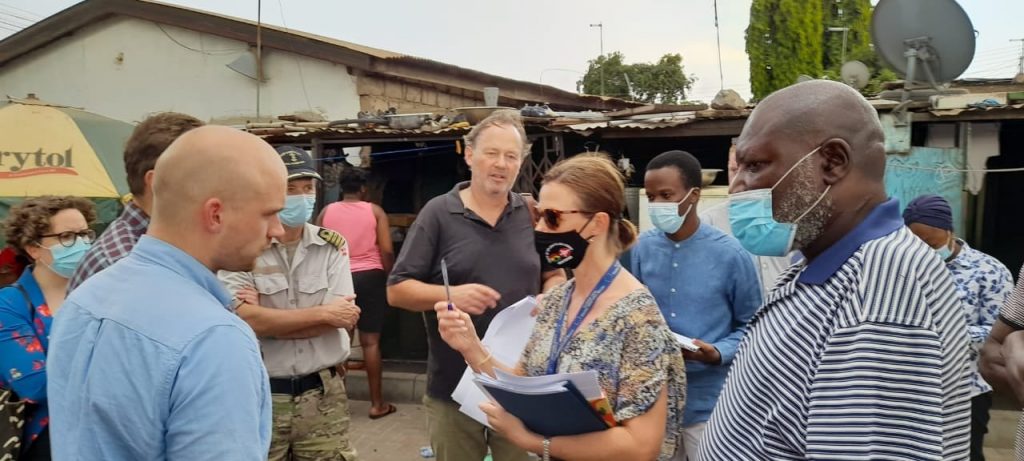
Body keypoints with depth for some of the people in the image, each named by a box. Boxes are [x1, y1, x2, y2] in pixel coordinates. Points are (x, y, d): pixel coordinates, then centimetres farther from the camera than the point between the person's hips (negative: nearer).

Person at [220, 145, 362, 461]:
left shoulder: (333, 245, 2)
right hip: (260, 396, -2)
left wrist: (267, 321, -13)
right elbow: (244, 318, -19)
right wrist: (322, 313, -13)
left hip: (323, 394, 2)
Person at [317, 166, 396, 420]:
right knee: (371, 341, 2)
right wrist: (388, 277, 5)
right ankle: (377, 403, 7)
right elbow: (387, 251, -8)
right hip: (369, 277, -2)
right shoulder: (375, 211, -1)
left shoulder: (326, 211, 5)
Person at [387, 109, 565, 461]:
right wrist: (450, 295, -24)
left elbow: (555, 277, 14)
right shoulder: (438, 213, -6)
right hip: (454, 386, -2)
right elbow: (396, 290, -7)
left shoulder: (533, 214, 5)